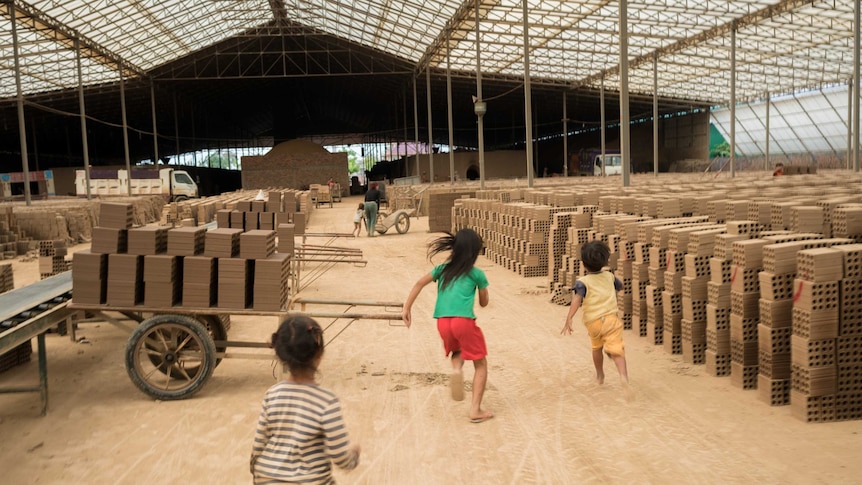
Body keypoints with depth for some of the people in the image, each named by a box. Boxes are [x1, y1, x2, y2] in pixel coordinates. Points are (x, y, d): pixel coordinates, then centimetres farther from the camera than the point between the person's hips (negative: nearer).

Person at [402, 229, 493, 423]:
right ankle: (476, 410, 4)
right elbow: (484, 303, 17)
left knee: (457, 348, 34)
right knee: (481, 364, 11)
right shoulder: (477, 274, 9)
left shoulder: (442, 269, 18)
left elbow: (419, 283, 6)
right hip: (464, 321, -4)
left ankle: (456, 369, 0)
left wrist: (406, 308, 8)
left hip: (442, 322, 4)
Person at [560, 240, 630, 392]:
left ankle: (600, 376, 44)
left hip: (593, 322, -1)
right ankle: (623, 375, -36)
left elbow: (577, 299, -22)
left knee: (596, 347, 25)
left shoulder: (582, 282, -5)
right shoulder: (609, 276, 10)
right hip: (611, 318, 1)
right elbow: (620, 286, 32)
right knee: (616, 350, -9)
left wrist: (569, 319, -29)